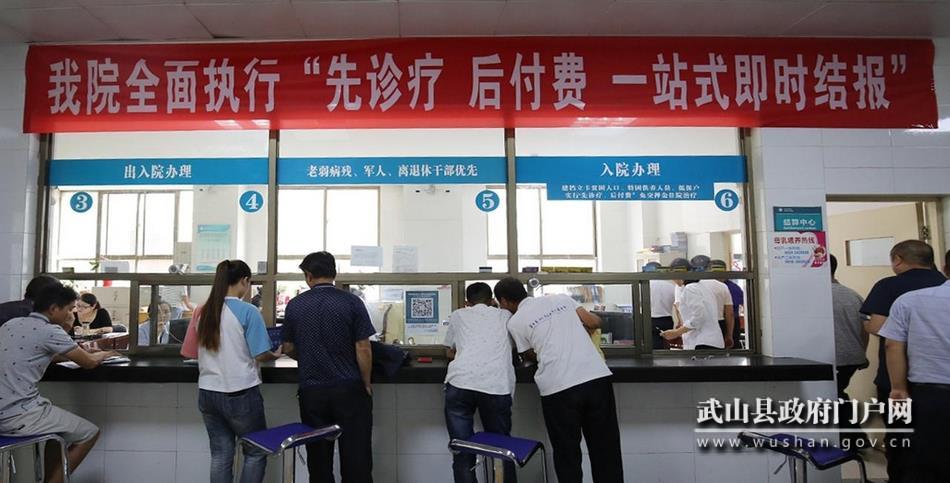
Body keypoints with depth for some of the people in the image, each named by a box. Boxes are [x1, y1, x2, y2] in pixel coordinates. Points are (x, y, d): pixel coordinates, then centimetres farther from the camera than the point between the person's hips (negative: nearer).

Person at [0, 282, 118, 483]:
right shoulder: (50, 331, -13)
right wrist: (103, 354, 17)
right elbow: (89, 362, -3)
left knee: (60, 419, 29)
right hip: (18, 416, -9)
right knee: (90, 433, 4)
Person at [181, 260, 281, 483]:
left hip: (208, 393, 6)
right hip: (240, 393, -5)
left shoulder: (203, 312, 3)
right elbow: (260, 355, -13)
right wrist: (275, 355, 7)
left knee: (220, 455, 13)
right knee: (256, 452, 12)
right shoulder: (248, 311, -14)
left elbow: (193, 353, 12)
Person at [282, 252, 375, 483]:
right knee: (356, 458, 5)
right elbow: (363, 348, -10)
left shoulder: (294, 305, 1)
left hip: (312, 392, 3)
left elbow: (289, 349, 10)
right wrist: (367, 384, 2)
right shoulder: (351, 302, -7)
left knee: (319, 459, 12)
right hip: (349, 389, -2)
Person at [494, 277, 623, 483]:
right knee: (606, 449, 15)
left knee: (567, 453, 12)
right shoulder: (561, 298, 16)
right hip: (598, 377, 4)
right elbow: (595, 322, 18)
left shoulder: (515, 321, 7)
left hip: (558, 387, -4)